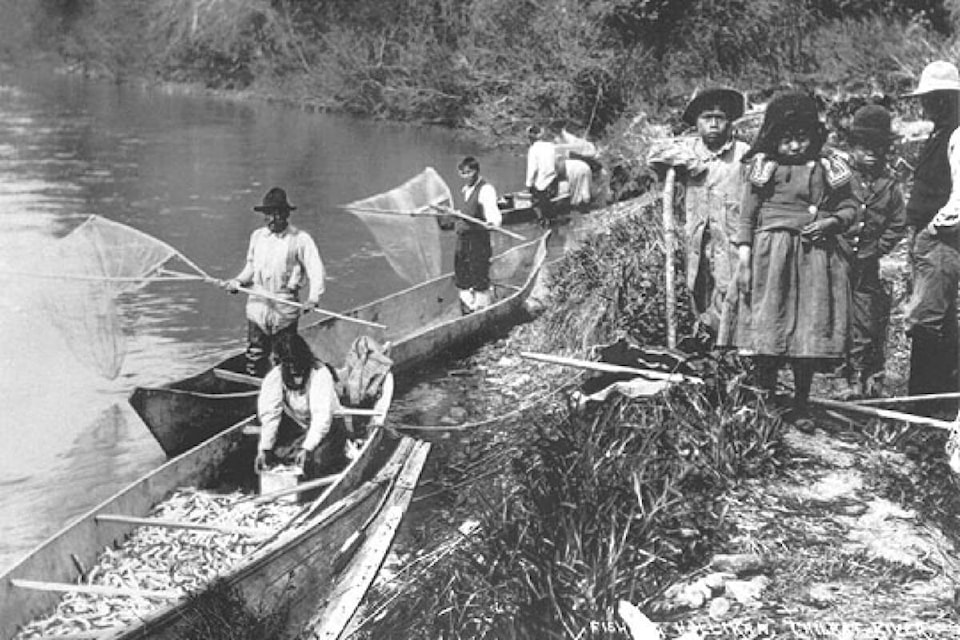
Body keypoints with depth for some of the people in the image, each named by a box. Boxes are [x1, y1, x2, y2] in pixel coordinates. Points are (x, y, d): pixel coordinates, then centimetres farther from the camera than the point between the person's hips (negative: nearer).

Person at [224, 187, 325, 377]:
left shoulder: (300, 239, -5)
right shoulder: (257, 236, 11)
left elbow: (315, 270, -9)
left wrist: (313, 298, -23)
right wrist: (238, 281, 4)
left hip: (285, 309, -4)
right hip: (258, 304, 4)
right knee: (255, 355, 4)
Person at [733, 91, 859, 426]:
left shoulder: (827, 167, 7)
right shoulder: (763, 167, 2)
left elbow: (850, 207, 12)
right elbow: (746, 217, 2)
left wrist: (832, 221, -9)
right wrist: (744, 260, -5)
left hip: (816, 257, 2)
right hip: (770, 257, -1)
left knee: (810, 333, 3)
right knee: (766, 331, -3)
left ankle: (801, 405, 15)